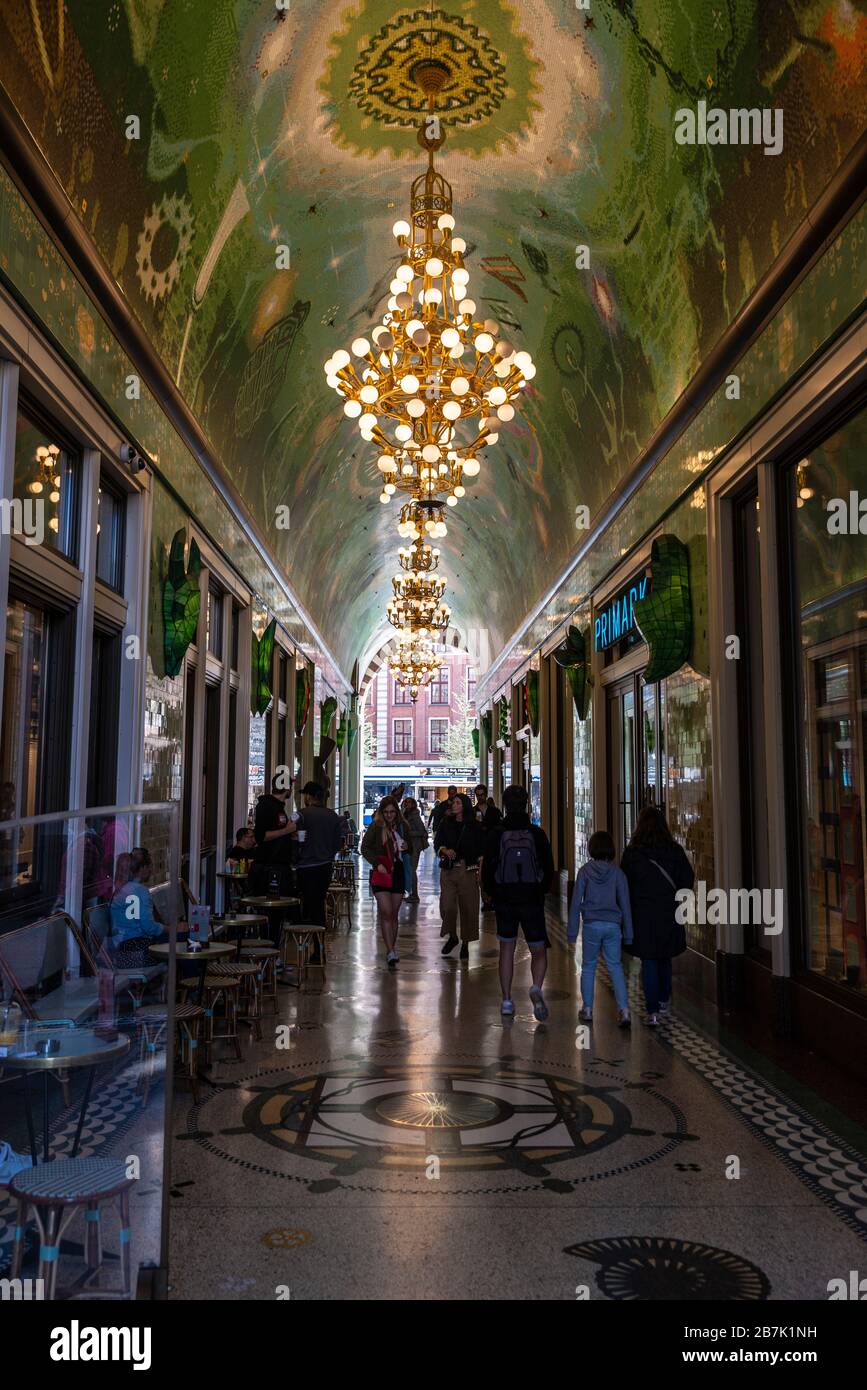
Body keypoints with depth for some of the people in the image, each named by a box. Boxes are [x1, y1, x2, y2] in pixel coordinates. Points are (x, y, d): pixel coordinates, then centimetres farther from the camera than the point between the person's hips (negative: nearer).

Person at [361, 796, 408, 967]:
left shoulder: (400, 826, 12)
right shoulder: (375, 827, -3)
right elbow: (365, 847, -6)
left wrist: (406, 847, 2)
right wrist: (377, 863, -17)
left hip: (398, 873, 5)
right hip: (381, 873, -5)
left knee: (393, 915, 10)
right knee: (386, 913, -12)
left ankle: (392, 950, 22)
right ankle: (391, 952, -13)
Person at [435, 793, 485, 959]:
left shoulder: (474, 826, 0)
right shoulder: (446, 823, 7)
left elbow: (481, 850, 2)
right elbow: (437, 843, 8)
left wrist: (480, 870, -6)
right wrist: (445, 850, -13)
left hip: (468, 870, -2)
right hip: (448, 869, 2)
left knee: (468, 907, 2)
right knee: (447, 906, -5)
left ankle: (465, 943, 16)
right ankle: (451, 936, 20)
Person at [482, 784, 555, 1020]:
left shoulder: (495, 834, -5)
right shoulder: (537, 833, -5)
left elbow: (487, 870, -2)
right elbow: (549, 868, 0)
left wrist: (493, 894, 13)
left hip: (504, 901, 1)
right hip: (532, 901, -1)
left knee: (506, 949, 14)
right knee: (539, 951, 8)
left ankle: (506, 1001, 15)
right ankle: (536, 988, -18)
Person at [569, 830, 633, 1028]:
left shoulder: (585, 871, -4)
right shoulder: (618, 873, -1)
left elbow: (576, 901, -2)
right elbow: (625, 904, 2)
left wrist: (572, 930, 5)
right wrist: (628, 934, 10)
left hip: (591, 925, -1)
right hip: (613, 925, 1)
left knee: (588, 967, 13)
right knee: (615, 967, 8)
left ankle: (587, 1010, 19)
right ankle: (624, 1010, -3)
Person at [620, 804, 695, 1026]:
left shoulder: (632, 852, -9)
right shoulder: (674, 850, -5)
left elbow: (624, 884, -6)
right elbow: (688, 879, 0)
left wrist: (630, 908, 7)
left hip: (643, 914, -2)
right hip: (669, 913, 2)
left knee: (648, 962, 3)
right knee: (665, 958, 21)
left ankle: (653, 1011, -4)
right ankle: (664, 1000, 34)